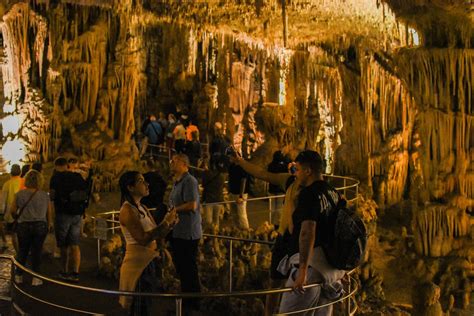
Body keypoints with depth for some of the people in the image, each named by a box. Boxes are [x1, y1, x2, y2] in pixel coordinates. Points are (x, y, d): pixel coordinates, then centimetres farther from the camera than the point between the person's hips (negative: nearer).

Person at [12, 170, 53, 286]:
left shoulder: (20, 194, -5)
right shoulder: (45, 195, -1)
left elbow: (13, 211, 1)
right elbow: (49, 213, 5)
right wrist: (50, 224, 22)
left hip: (23, 226, 0)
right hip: (40, 226, 0)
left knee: (22, 251, 14)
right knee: (36, 251, 7)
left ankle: (18, 276, 21)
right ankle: (36, 278, 7)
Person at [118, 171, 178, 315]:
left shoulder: (143, 208, 11)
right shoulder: (128, 210, -16)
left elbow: (158, 235, 11)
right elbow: (143, 239, -25)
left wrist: (169, 223, -7)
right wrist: (165, 222, -21)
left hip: (149, 262, 9)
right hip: (138, 263, -9)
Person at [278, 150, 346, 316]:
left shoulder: (309, 193, -13)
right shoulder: (334, 193, 14)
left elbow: (308, 232, -24)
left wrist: (303, 270, -28)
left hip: (313, 264, -9)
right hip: (333, 265, 9)